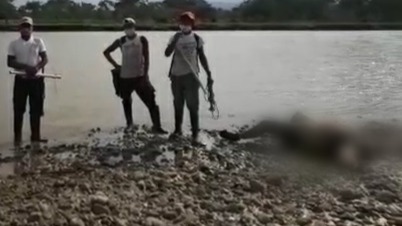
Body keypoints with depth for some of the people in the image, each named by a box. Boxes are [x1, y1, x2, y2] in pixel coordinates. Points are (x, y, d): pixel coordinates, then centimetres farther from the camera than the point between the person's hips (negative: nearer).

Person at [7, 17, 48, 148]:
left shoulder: (38, 42, 2)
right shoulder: (14, 44, 0)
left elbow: (45, 59, -3)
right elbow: (10, 62, -5)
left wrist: (37, 68, -22)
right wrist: (25, 67, -20)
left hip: (36, 80, 0)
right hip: (21, 80, 0)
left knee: (36, 109, 5)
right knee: (18, 109, 2)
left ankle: (35, 137, 15)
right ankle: (17, 137, 12)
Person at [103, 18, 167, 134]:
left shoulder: (142, 40, -2)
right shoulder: (120, 41, 2)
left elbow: (146, 58, -4)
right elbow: (106, 52, 14)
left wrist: (145, 75, -10)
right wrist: (115, 65, 6)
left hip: (140, 76, -2)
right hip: (125, 77, 2)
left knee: (151, 101, -9)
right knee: (126, 101, 15)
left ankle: (156, 126, -6)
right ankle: (129, 124, 33)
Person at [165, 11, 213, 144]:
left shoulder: (197, 39, 1)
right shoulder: (175, 37, 4)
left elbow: (202, 57, 5)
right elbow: (167, 54, -6)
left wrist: (209, 74, 1)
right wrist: (174, 41, -19)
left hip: (191, 75, -2)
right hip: (176, 75, 2)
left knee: (192, 105, -4)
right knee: (178, 104, 12)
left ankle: (195, 133, 1)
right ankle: (177, 129, 25)